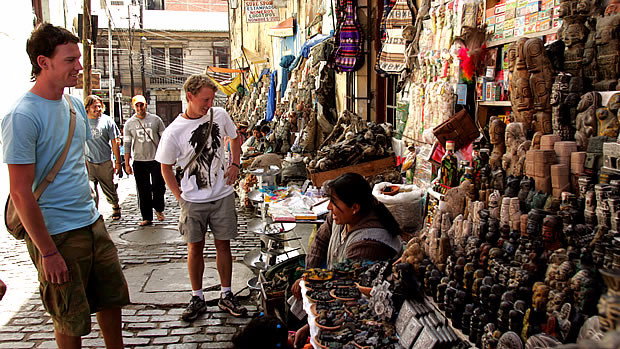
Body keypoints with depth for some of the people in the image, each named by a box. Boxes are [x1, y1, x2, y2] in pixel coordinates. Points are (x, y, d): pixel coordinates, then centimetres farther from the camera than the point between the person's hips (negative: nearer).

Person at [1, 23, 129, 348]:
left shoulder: (75, 105, 7)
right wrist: (47, 252, -17)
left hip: (93, 223, 7)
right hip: (56, 234, -7)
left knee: (112, 298, 17)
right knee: (71, 321, 9)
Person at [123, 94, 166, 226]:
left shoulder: (155, 119, 2)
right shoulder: (129, 123, 5)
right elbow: (127, 145, 7)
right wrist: (127, 164, 3)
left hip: (156, 160, -1)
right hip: (139, 162, 1)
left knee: (159, 187, -2)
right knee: (143, 191, 5)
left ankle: (158, 209, 25)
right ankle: (147, 217, 15)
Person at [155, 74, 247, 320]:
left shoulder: (220, 115, -3)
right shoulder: (174, 132, -11)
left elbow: (234, 138, 18)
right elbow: (166, 168, 1)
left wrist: (234, 164, 5)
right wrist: (180, 197, -3)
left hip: (223, 195, 2)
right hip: (193, 200, -2)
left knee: (223, 245, 9)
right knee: (195, 248, 7)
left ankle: (226, 295, 22)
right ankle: (197, 298, 23)